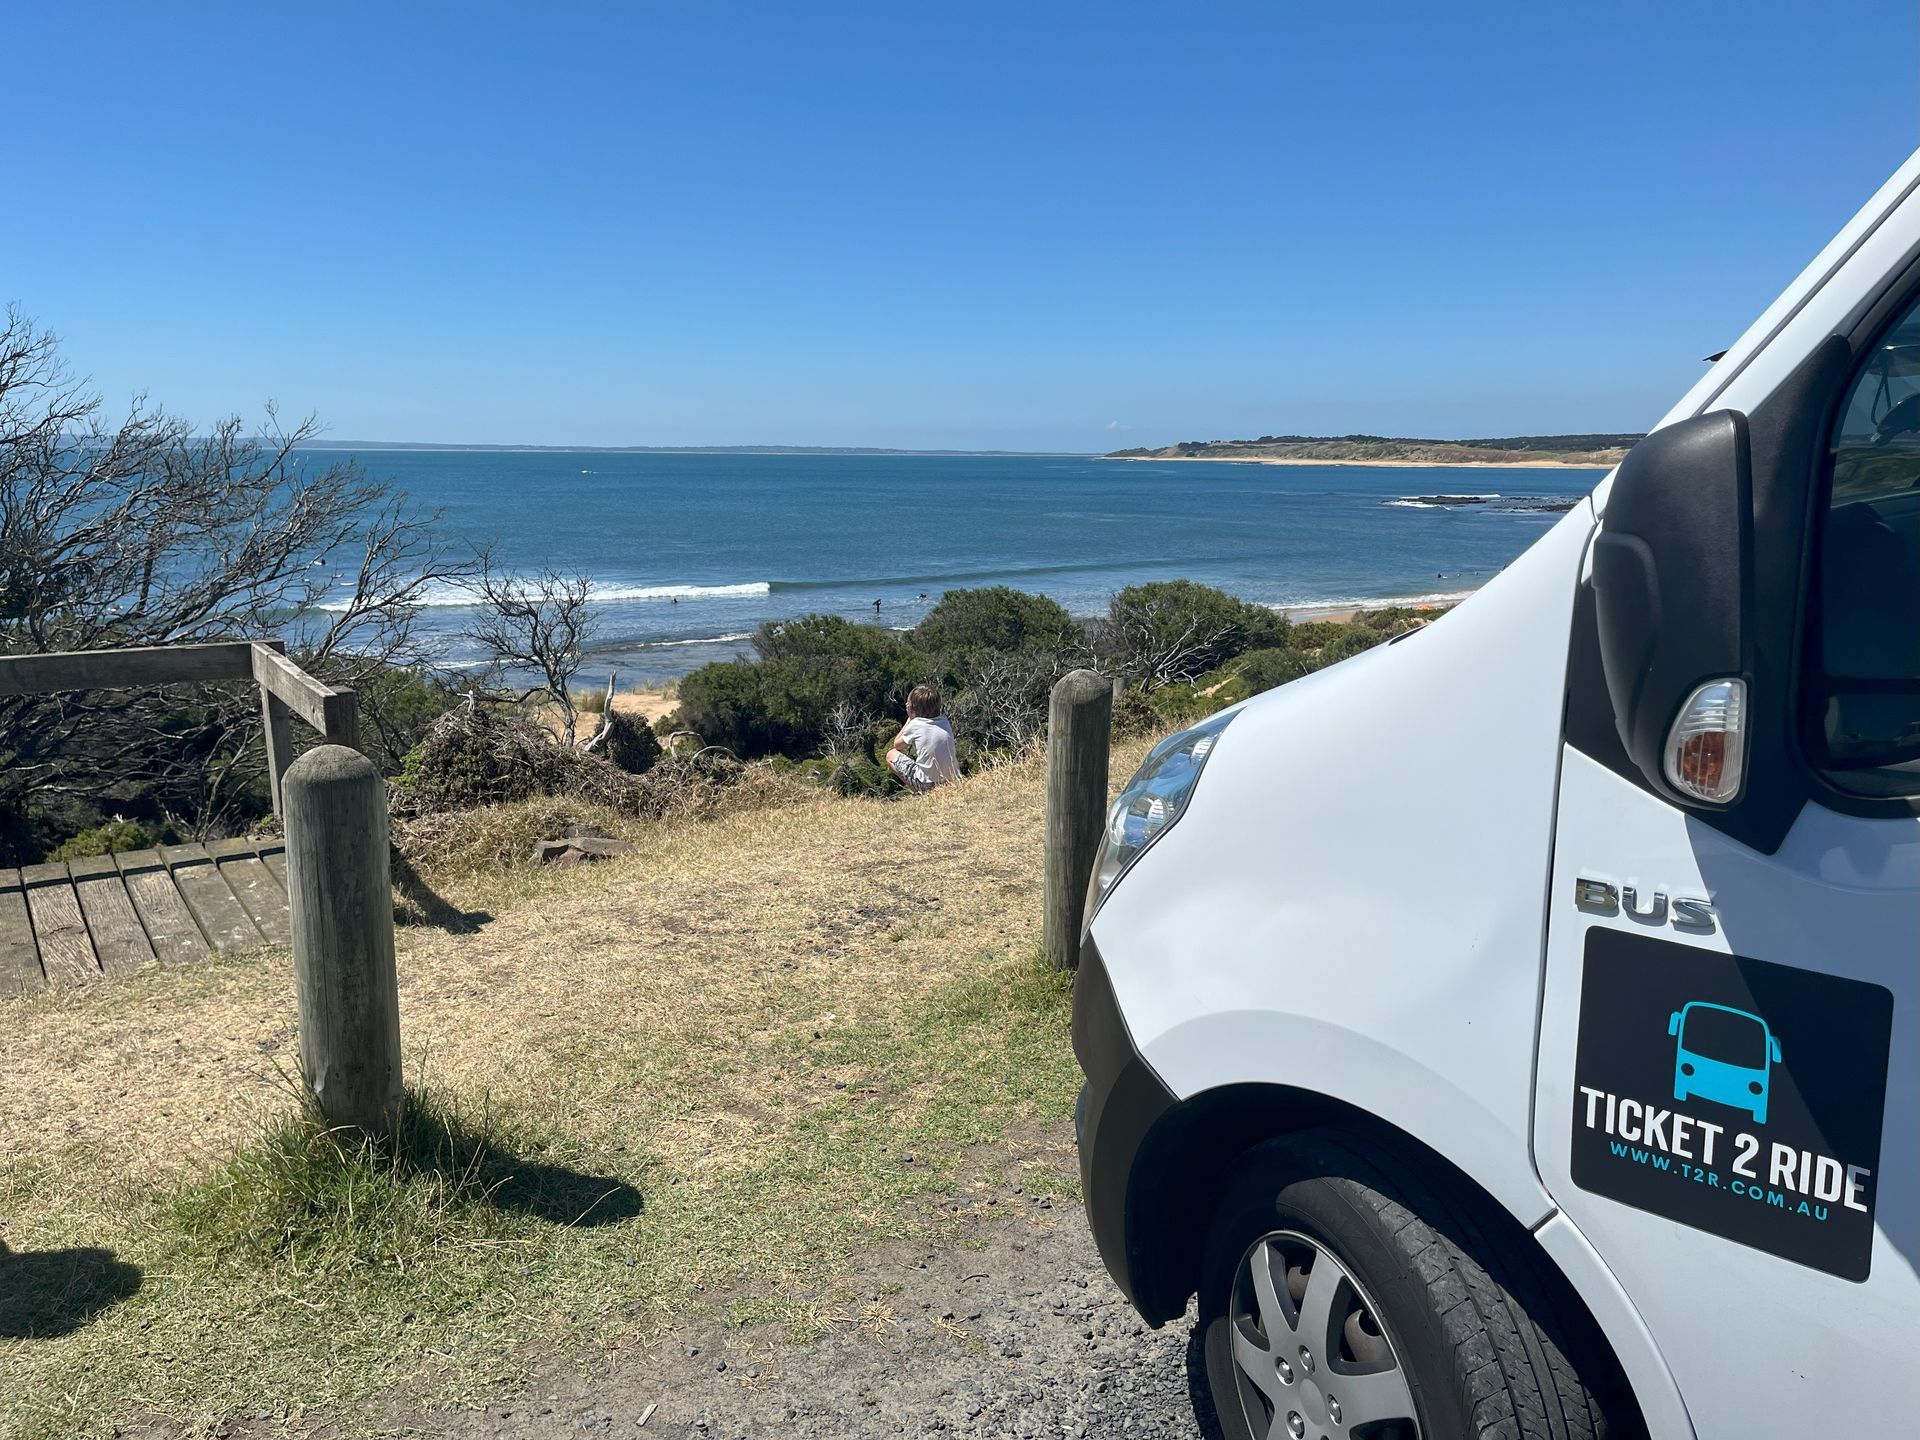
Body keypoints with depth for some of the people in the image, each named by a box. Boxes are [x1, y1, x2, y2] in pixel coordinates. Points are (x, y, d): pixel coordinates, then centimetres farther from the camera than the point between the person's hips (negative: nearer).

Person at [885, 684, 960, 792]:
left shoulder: (915, 724, -7)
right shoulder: (945, 721, 5)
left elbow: (897, 745, 10)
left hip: (928, 784, -6)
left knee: (891, 755, 12)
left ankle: (918, 791, 3)